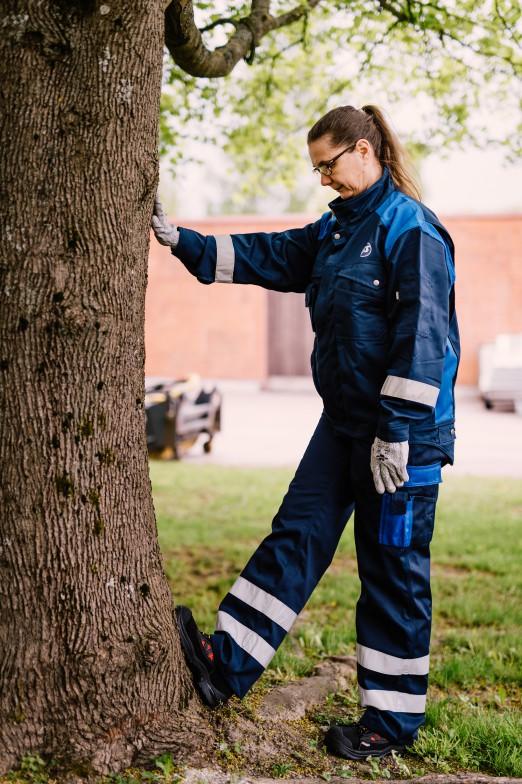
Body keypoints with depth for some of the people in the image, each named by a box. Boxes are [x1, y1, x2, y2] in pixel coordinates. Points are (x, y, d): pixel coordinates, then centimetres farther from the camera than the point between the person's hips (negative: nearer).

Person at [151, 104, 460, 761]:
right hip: (344, 426, 8)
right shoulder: (336, 228, 13)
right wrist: (179, 241, 8)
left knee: (393, 571, 1)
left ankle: (393, 722, 15)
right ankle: (227, 664, 16)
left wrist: (397, 435, -21)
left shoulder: (412, 228, -14)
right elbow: (264, 257, 15)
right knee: (296, 536, 9)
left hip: (404, 436, -8)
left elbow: (422, 336, -20)